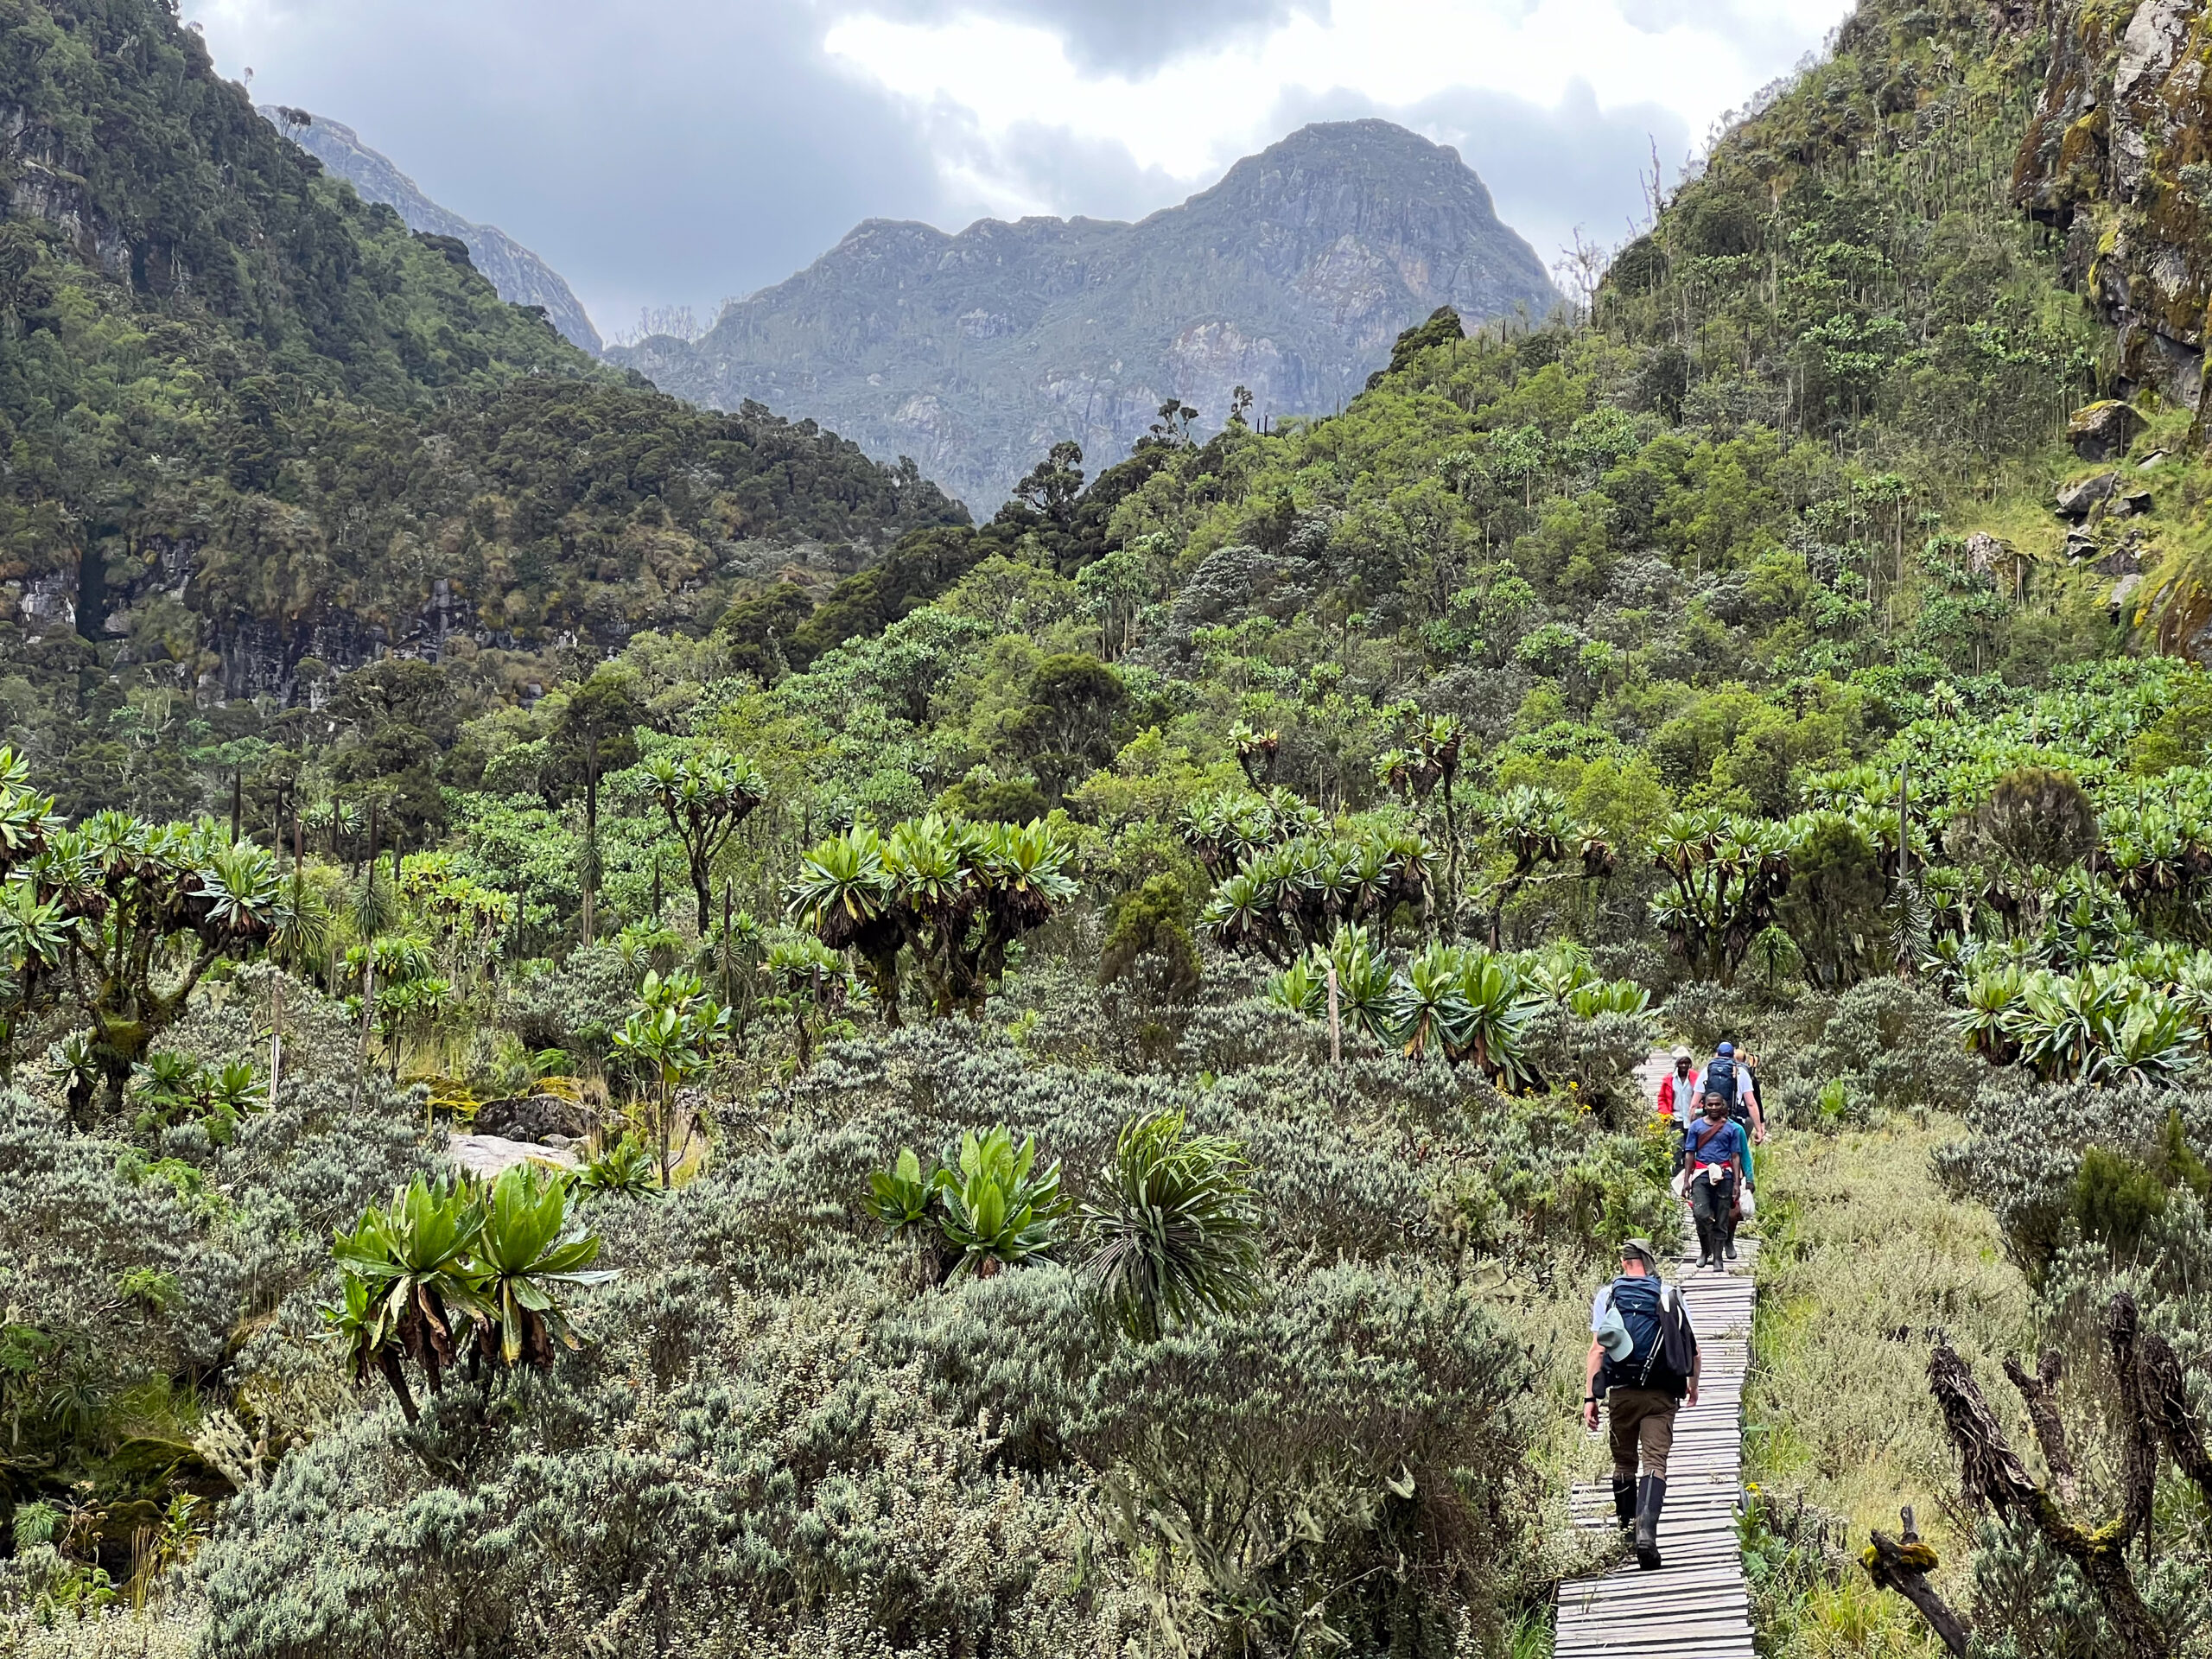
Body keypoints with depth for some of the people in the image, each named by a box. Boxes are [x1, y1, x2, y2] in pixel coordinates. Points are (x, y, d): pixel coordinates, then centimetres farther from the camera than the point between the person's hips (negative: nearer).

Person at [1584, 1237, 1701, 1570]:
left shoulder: (1608, 1295, 3)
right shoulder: (1670, 1295, 5)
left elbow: (1597, 1349, -5)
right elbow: (1693, 1351, 6)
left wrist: (1590, 1397, -4)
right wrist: (1692, 1386, 24)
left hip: (1621, 1393, 1)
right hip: (1661, 1395, -1)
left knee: (1623, 1464, 16)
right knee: (1655, 1463, -7)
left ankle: (1627, 1531, 25)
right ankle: (1646, 1530, -26)